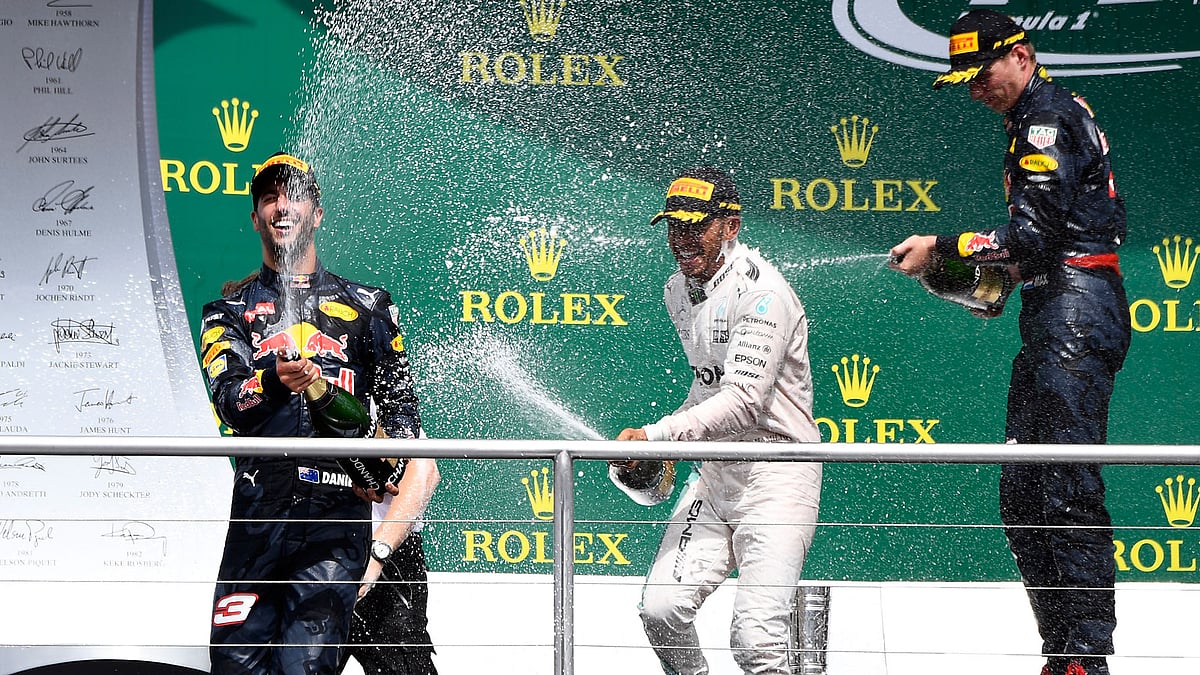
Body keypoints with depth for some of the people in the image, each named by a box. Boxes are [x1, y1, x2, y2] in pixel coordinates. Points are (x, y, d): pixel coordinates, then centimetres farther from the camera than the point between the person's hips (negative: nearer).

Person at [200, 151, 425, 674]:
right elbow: (227, 399, 0)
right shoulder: (231, 311, 17)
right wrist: (273, 382, -23)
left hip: (340, 502, -1)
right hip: (260, 503, 1)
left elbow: (399, 399, 17)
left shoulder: (365, 307, 18)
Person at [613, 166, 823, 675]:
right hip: (714, 473, 8)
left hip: (777, 474, -8)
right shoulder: (678, 291, 12)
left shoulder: (762, 293, -17)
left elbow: (743, 402, -25)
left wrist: (655, 435, -28)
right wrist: (672, 446, 14)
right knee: (661, 609, -7)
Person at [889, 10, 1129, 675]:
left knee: (1066, 490, -15)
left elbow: (1035, 232, -18)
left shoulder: (1048, 117, -9)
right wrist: (999, 275, 17)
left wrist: (942, 247, -13)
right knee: (1022, 492, 8)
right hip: (1054, 318, 11)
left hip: (1074, 312, -11)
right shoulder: (1045, 117, 23)